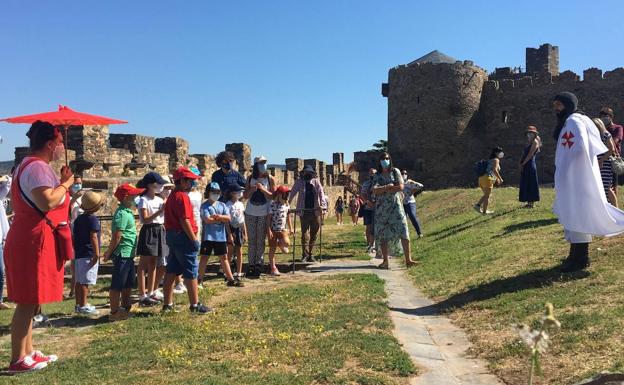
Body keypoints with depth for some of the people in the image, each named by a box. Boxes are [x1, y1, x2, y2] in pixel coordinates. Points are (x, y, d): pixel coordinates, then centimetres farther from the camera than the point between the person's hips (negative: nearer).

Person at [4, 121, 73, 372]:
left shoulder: (30, 166, 19)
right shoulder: (38, 167, -15)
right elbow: (47, 202, -29)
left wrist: (62, 182, 12)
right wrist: (66, 183, -14)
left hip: (27, 240, 11)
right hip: (35, 241, -11)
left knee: (30, 302, 15)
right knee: (28, 302, -5)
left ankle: (28, 352, 24)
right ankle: (18, 360, 2)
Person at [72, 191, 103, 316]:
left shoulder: (78, 219, 13)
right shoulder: (93, 219, -12)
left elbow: (74, 237, 17)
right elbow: (93, 237, -19)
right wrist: (97, 254, -19)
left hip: (79, 254, 8)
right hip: (89, 255, -8)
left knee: (79, 281, 12)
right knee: (85, 282, -6)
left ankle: (79, 305, 18)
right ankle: (83, 306, -4)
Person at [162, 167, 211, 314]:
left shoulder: (172, 196, 16)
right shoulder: (182, 196, -14)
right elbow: (184, 220, -21)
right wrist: (194, 239, -18)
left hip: (172, 235, 10)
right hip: (183, 236, -10)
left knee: (172, 271, 12)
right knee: (191, 272, -3)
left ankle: (168, 304, 18)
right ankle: (195, 304, 3)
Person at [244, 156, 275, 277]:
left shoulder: (270, 179, -1)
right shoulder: (250, 178, 7)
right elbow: (245, 196, 9)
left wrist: (263, 189, -17)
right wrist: (251, 190, -12)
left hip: (264, 213, -2)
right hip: (250, 213, 2)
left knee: (261, 240, 1)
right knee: (251, 239, 4)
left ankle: (259, 263, 7)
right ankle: (251, 264, 9)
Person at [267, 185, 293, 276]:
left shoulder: (287, 204, 6)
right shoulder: (273, 204, -12)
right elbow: (269, 217, -11)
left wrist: (290, 228, 17)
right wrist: (269, 230, -16)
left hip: (282, 229, 4)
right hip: (273, 229, -4)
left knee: (287, 243, -21)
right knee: (272, 248, 2)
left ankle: (280, 244, 17)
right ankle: (273, 268, 11)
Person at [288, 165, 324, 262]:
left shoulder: (316, 182, 6)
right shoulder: (299, 182, 5)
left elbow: (321, 192, -5)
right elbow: (292, 193, -2)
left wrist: (322, 204, -21)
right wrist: (287, 203, -16)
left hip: (315, 211, 2)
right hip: (304, 211, -2)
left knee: (313, 234, 7)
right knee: (305, 233, -7)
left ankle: (310, 254, 16)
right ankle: (305, 254, -2)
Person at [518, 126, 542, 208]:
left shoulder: (535, 142, -5)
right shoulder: (528, 143, 20)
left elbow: (530, 155, -13)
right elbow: (524, 154, 14)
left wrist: (523, 164, -13)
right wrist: (520, 163, -1)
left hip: (530, 165, -9)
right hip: (524, 166, 9)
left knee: (531, 183, -5)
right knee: (525, 184, 9)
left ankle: (532, 203, -2)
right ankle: (529, 203, 14)